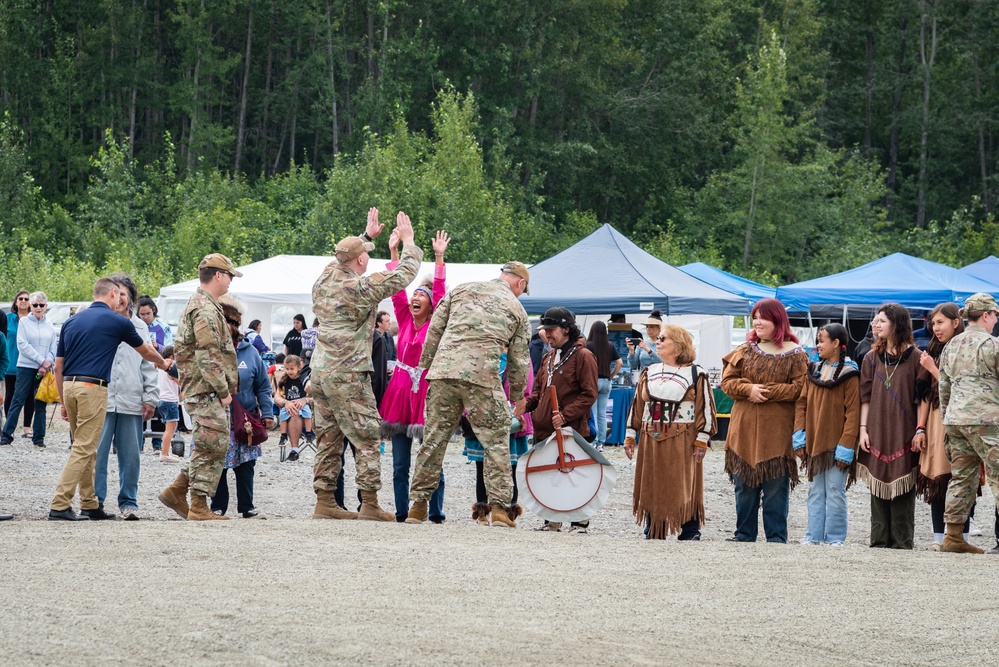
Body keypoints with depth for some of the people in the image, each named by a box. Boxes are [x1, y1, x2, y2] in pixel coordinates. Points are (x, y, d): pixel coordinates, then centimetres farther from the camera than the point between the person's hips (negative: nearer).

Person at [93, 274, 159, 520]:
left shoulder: (140, 328, 13)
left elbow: (148, 365, 14)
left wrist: (150, 398, 7)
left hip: (131, 402, 2)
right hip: (101, 399, -2)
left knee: (130, 455, 4)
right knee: (97, 453, -4)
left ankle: (129, 502, 10)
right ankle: (95, 501, 1)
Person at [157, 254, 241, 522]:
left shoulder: (199, 305, 19)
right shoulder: (205, 309, -15)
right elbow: (208, 356, -22)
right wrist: (223, 390, -17)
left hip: (208, 392, 10)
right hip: (207, 392, -10)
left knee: (208, 448, 15)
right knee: (212, 447, -7)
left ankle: (176, 491, 18)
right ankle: (199, 507, -4)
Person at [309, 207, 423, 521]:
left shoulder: (324, 282, 7)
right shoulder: (359, 288, -14)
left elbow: (342, 260, 29)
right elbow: (402, 276, -10)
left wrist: (367, 236, 37)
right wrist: (409, 242, 4)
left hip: (320, 370, 8)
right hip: (348, 375, -8)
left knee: (328, 440, 11)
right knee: (367, 439, -2)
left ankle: (324, 502, 11)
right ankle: (370, 505, -5)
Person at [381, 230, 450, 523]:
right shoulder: (404, 321, 10)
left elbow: (439, 292, -9)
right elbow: (397, 290, 8)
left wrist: (439, 258, -14)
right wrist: (394, 253, 4)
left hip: (425, 394, -4)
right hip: (400, 394, 4)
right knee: (400, 464, 5)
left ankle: (436, 514, 1)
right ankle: (401, 513, 9)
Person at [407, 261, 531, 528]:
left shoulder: (461, 290, 17)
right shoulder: (517, 310, 13)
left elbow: (435, 328, 13)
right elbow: (518, 359, 14)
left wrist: (427, 364, 20)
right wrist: (519, 395, 27)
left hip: (443, 370, 3)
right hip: (483, 376, -3)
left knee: (433, 438, 9)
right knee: (496, 440, 5)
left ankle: (417, 504, 12)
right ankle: (500, 506, -3)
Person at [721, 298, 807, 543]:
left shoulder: (795, 354, -1)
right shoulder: (745, 350, 11)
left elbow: (799, 387, -9)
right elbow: (727, 380, 7)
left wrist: (769, 392, -15)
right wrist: (749, 390, -12)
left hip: (777, 431, -4)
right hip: (745, 429, 4)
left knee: (776, 486, -1)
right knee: (744, 484, 8)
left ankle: (776, 537, 6)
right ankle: (744, 533, 17)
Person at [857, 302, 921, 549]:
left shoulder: (914, 357, 1)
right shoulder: (872, 358, 11)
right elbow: (866, 397, 10)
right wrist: (863, 429, 1)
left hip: (903, 434, -3)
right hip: (877, 434, 3)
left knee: (902, 488, -3)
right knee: (878, 488, 3)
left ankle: (901, 542, -1)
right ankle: (879, 541, 6)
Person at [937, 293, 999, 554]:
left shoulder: (951, 346, 14)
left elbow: (944, 386, 19)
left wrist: (947, 417, 25)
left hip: (955, 418, 7)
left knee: (961, 477, 10)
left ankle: (953, 536, 10)